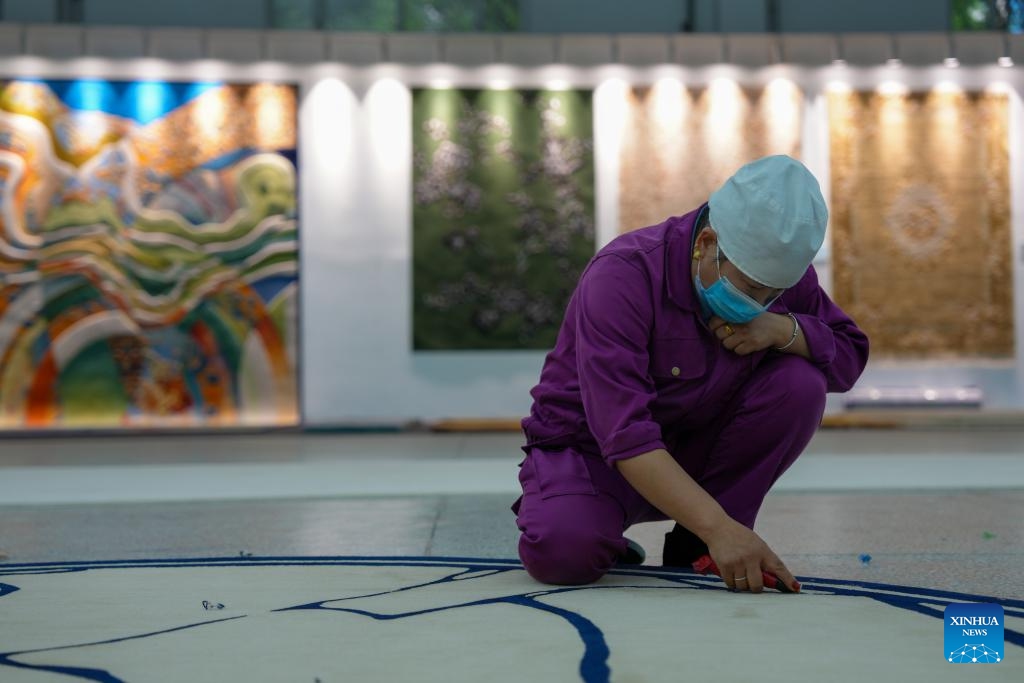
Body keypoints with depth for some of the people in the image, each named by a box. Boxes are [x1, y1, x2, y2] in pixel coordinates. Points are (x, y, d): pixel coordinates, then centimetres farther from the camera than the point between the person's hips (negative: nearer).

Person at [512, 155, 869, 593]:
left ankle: (694, 548, -9)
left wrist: (785, 330, -25)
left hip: (697, 449, 5)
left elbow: (850, 357, -3)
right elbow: (624, 434, -37)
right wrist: (719, 526, -44)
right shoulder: (623, 276, -29)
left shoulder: (776, 269, -10)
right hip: (593, 450, -5)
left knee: (800, 383, -21)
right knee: (562, 551, -36)